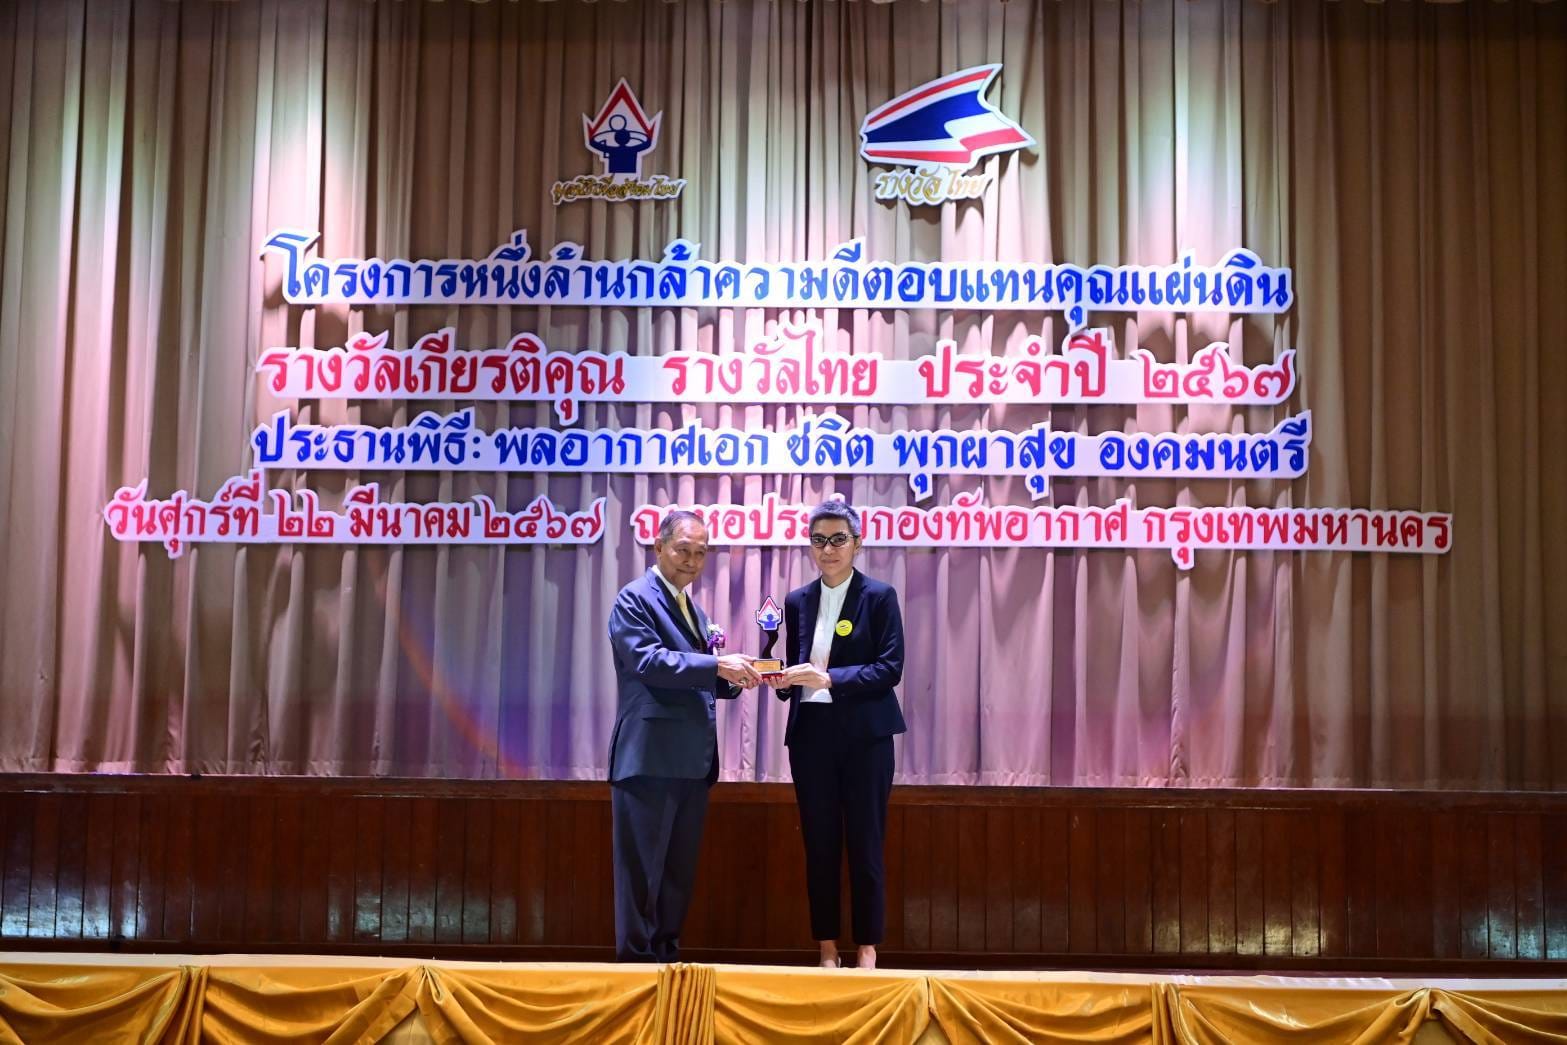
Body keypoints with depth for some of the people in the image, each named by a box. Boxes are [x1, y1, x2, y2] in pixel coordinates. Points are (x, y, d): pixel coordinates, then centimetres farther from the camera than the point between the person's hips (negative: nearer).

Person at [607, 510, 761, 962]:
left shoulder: (694, 609, 20)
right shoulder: (635, 599, -6)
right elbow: (648, 662, -20)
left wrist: (732, 676, 0)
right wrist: (716, 665, -24)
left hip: (693, 761, 8)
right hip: (650, 758, -8)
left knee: (680, 869, 13)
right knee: (642, 868, -2)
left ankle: (667, 954, 21)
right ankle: (637, 960, 4)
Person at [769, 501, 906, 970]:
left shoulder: (879, 596, -1)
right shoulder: (797, 601, 11)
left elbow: (890, 668, -9)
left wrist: (830, 679, -19)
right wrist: (783, 680, -8)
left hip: (864, 736, -4)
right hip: (811, 735, 4)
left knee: (865, 846, 0)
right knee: (819, 845, 7)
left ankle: (867, 949, 10)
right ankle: (827, 949, 16)